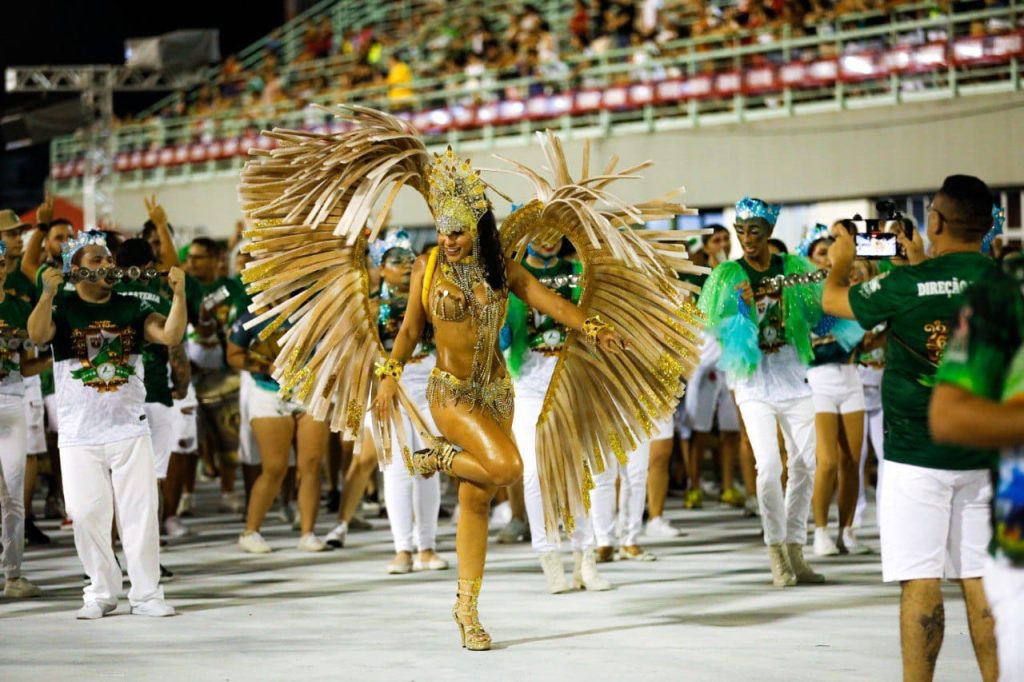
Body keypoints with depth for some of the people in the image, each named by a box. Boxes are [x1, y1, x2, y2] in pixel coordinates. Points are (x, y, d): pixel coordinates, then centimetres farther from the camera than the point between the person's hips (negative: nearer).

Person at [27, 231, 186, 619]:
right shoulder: (63, 309, 0)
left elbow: (171, 336, -6)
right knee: (87, 515, 0)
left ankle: (146, 594, 5)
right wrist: (48, 293, -33)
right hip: (79, 436, -1)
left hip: (130, 430, 1)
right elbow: (37, 336, -20)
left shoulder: (132, 308, 6)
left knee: (140, 512, 0)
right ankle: (101, 592, 14)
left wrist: (179, 294, -18)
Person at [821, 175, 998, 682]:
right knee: (980, 580, 7)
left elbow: (833, 300, 6)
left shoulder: (906, 285, -12)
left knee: (920, 583, -2)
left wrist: (842, 259, 25)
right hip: (983, 457, 4)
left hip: (916, 457, -4)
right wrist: (920, 263, 31)